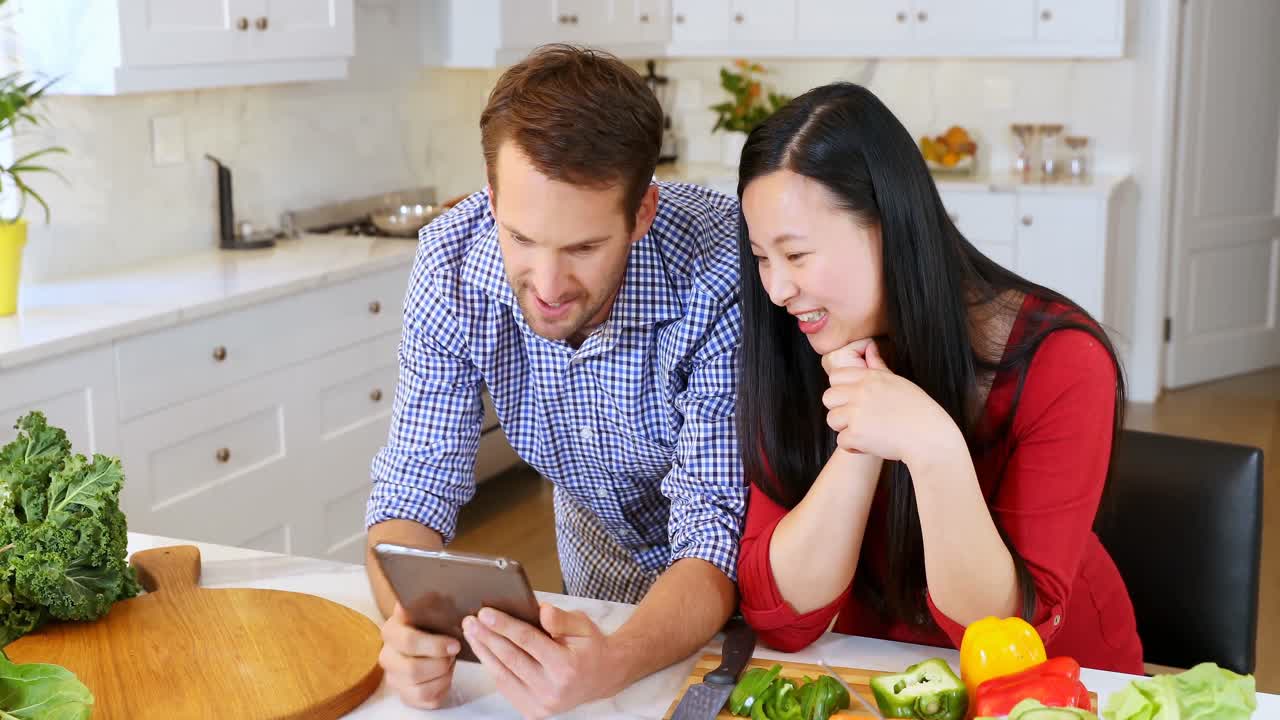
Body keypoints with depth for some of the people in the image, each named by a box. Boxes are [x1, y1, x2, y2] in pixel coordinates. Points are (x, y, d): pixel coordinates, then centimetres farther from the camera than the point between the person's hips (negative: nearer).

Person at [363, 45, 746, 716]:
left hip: (734, 587, -3)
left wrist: (613, 664, -49)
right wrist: (406, 626, -36)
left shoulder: (722, 274, -31)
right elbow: (416, 485, -15)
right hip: (599, 570, 3)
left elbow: (718, 532, -30)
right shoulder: (451, 264, -20)